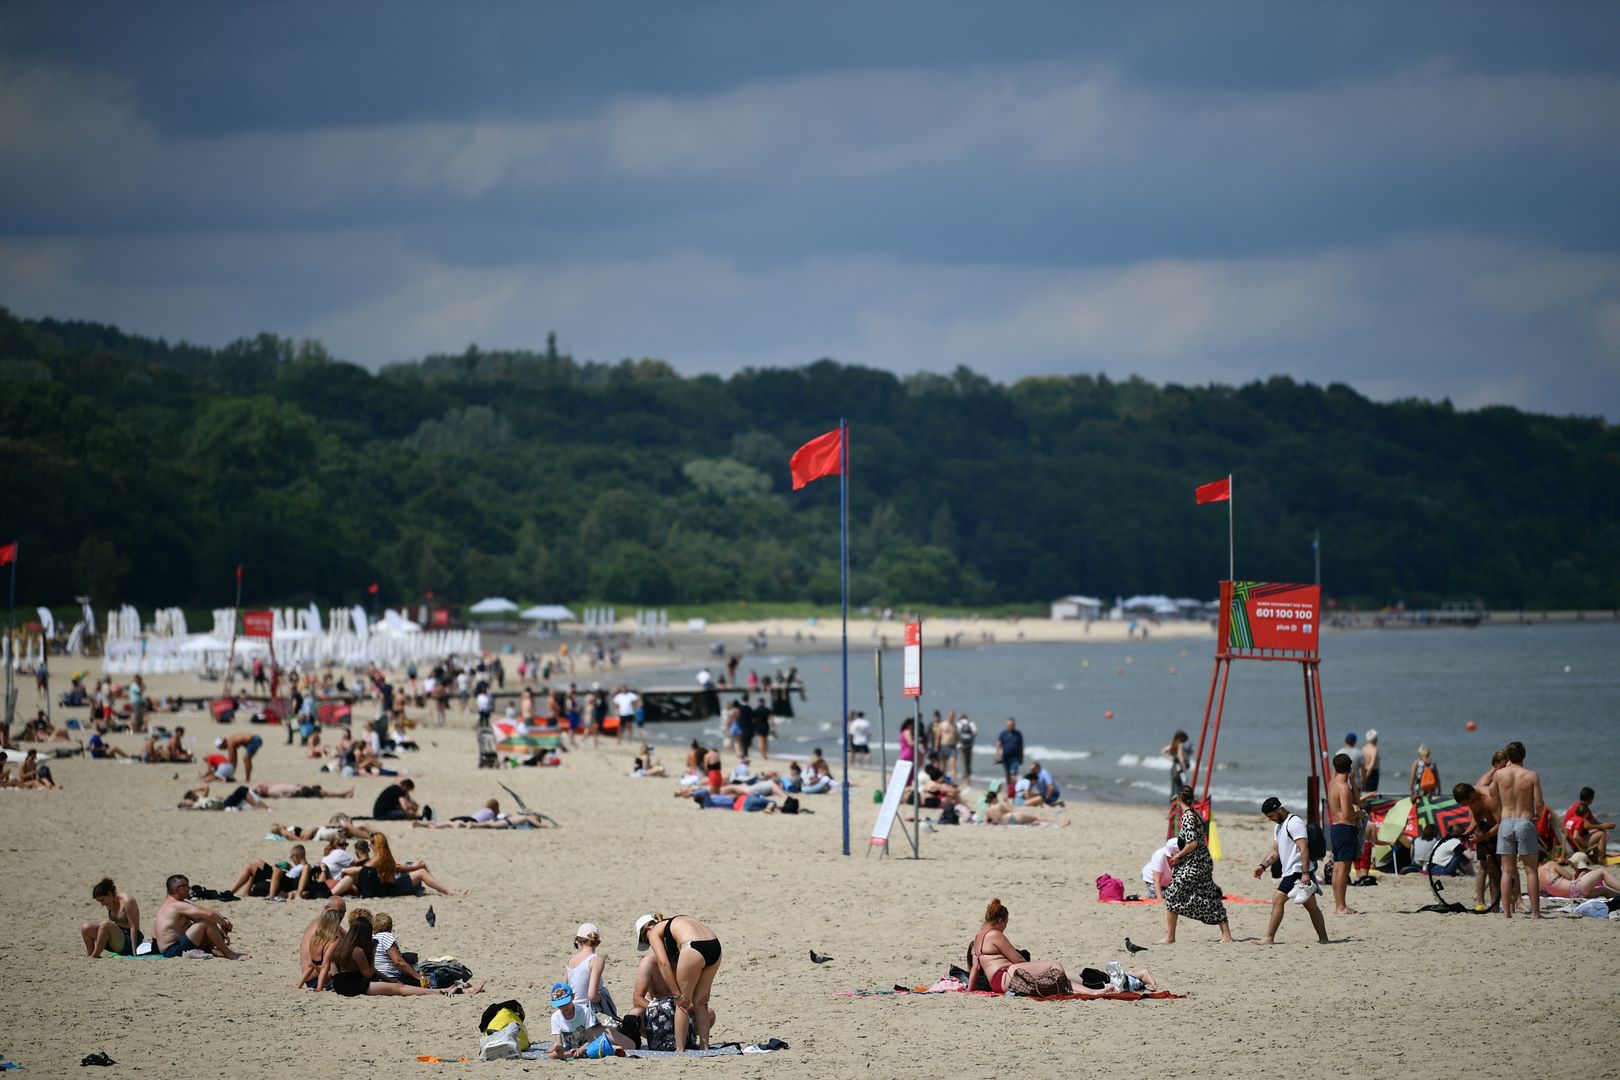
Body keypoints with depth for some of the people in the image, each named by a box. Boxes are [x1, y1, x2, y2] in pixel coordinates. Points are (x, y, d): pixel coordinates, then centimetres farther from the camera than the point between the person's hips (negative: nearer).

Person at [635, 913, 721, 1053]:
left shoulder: (654, 932, 16)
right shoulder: (676, 922, 35)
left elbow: (663, 963, 2)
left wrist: (677, 994, 4)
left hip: (694, 950, -7)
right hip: (715, 947, 7)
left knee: (682, 1003, 10)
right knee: (700, 1002, 22)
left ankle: (680, 1050, 12)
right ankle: (704, 1046, 23)